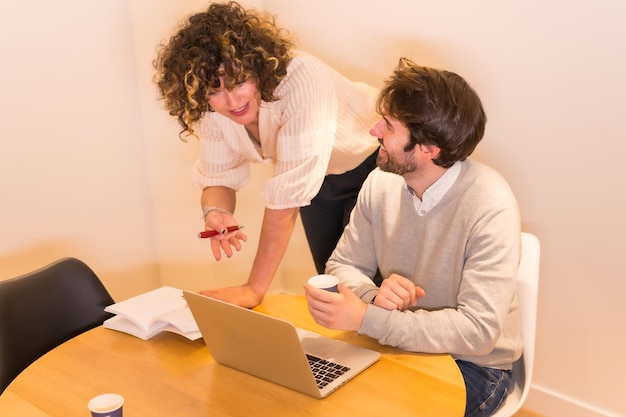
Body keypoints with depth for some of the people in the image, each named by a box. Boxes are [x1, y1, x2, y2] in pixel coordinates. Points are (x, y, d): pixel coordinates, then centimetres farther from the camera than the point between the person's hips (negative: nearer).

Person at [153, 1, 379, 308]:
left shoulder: (299, 78, -39)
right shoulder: (211, 108, -21)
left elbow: (289, 191, -40)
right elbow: (218, 177, -10)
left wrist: (254, 289, -38)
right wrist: (215, 213, -35)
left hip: (369, 163, -5)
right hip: (320, 177, 5)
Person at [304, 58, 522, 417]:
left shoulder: (491, 207, -25)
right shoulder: (382, 182, -7)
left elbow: (478, 331, -28)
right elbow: (343, 265, 1)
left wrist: (366, 319, -32)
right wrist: (374, 297, -22)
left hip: (474, 362, -4)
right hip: (400, 343, 5)